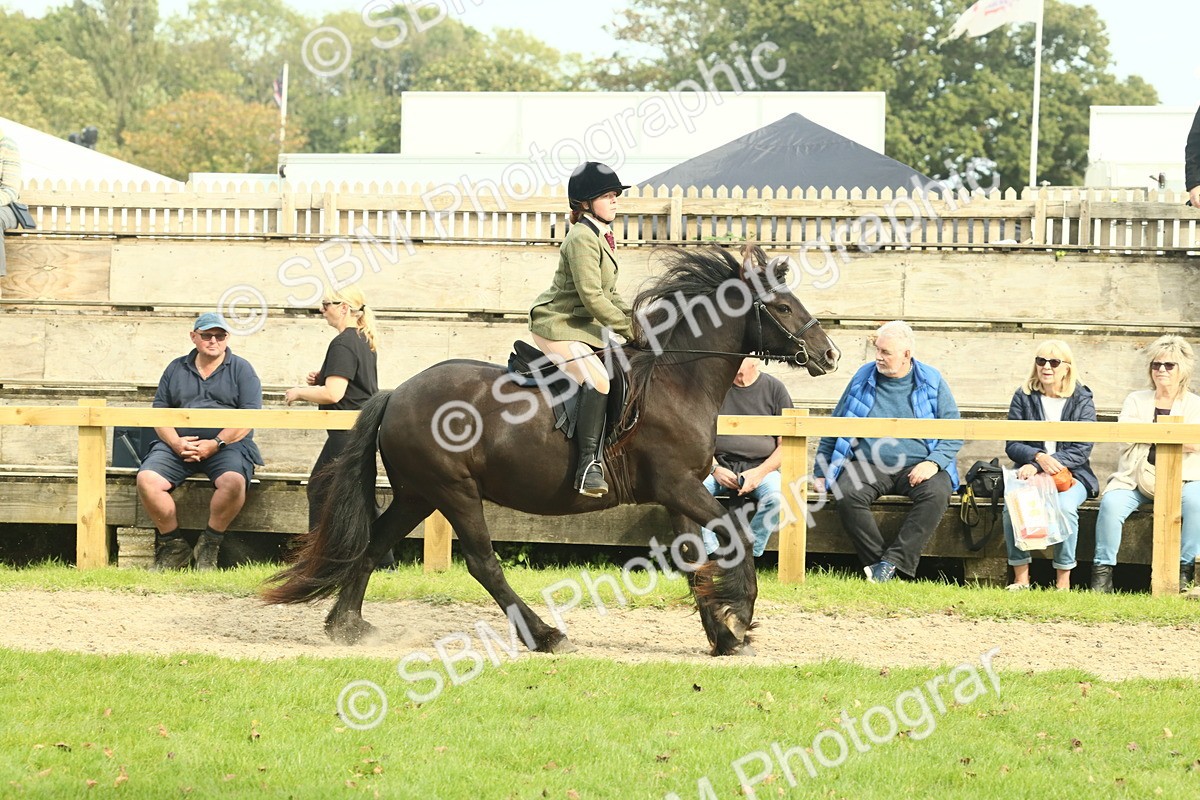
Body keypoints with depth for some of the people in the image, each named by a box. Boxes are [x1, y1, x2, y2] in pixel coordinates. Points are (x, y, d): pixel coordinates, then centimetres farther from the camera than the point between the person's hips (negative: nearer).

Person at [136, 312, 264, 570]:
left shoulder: (241, 370, 10)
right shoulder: (176, 369, 19)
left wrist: (216, 444, -13)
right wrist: (175, 442, -8)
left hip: (227, 445, -3)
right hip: (178, 445, 3)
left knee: (233, 481, -35)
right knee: (146, 479, -25)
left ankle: (209, 546, -15)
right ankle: (173, 544, -10)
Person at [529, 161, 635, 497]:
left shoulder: (601, 237, 14)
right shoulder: (583, 238, -18)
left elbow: (609, 293, 21)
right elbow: (591, 296, -23)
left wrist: (635, 321, 8)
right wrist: (629, 329, -17)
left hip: (582, 327, 11)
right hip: (557, 326, -11)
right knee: (596, 380, -29)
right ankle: (589, 464, -28)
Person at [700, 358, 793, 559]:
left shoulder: (774, 388, 5)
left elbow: (786, 444, 4)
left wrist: (760, 472, -11)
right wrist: (714, 469, -9)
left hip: (761, 468, -1)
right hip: (720, 466, 1)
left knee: (776, 498, -34)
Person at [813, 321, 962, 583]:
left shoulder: (932, 381, 6)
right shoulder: (864, 377, 10)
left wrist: (934, 462, -13)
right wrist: (820, 473, 16)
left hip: (916, 467, -1)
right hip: (868, 463, 1)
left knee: (936, 494, -33)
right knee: (847, 495, -31)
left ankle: (893, 562, -32)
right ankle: (876, 562, -25)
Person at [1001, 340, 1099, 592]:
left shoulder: (1082, 400, 4)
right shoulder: (1024, 396, 8)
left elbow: (1081, 450, -5)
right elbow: (1012, 445, 2)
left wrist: (1037, 466, -17)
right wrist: (1039, 457, -21)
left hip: (1070, 474, -1)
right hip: (1030, 471, 1)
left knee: (1065, 506, -34)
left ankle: (1063, 580, -24)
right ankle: (1020, 577, -21)